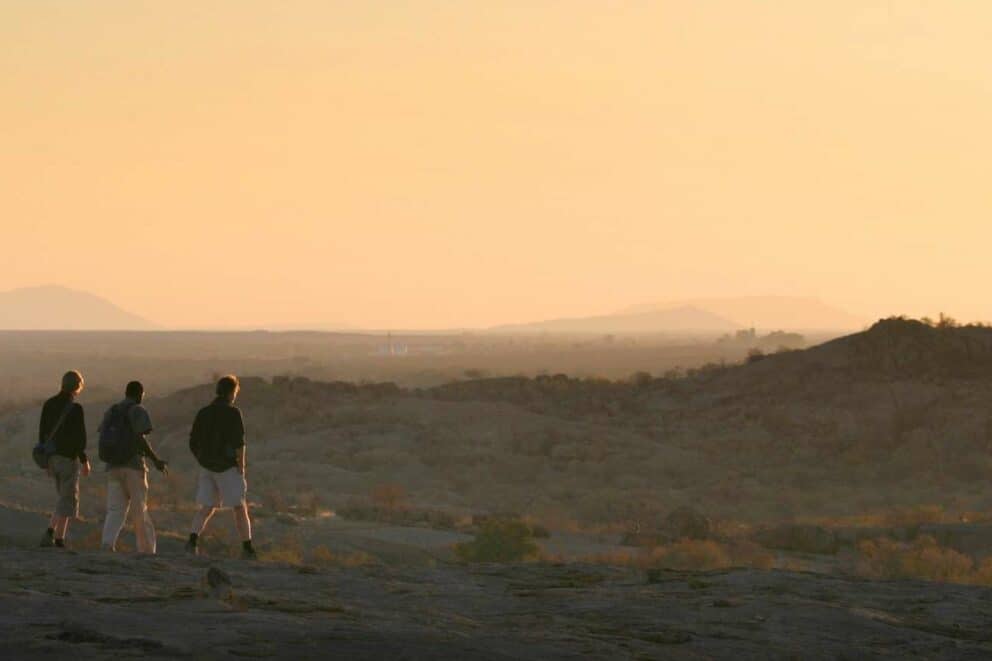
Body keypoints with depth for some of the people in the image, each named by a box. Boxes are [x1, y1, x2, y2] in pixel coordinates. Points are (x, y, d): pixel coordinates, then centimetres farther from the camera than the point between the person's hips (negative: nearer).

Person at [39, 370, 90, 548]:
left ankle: (51, 531, 6)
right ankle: (59, 539, -4)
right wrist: (84, 460, -8)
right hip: (68, 457, -7)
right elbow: (79, 437, -16)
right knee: (67, 500, 1)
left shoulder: (49, 404, 7)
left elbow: (42, 432, 10)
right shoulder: (75, 408, -14)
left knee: (65, 498, 18)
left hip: (52, 458, 7)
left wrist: (45, 459, 17)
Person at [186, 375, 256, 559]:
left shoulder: (203, 413, 7)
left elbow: (193, 444, 10)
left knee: (206, 509, 7)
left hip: (207, 468, 5)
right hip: (228, 468, -5)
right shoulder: (233, 413, -9)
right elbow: (239, 442, -18)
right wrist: (241, 466, -10)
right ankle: (247, 549, 6)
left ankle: (192, 541, -15)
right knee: (240, 508, 6)